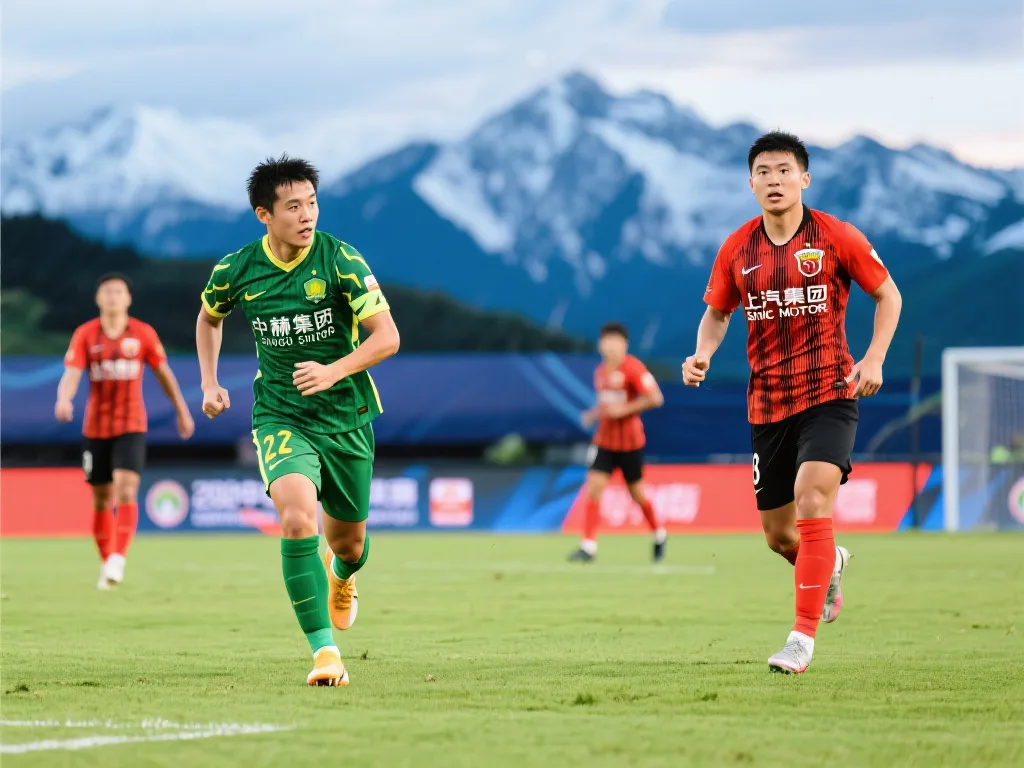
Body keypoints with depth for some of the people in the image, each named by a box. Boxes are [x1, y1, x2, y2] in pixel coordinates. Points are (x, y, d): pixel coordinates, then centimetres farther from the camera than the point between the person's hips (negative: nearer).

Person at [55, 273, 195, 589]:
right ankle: (106, 564, 21)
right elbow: (71, 374, -14)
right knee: (101, 500, 8)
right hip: (96, 428, 1)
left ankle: (118, 559, -22)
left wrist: (182, 412, 15)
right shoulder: (85, 334, -3)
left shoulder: (144, 334, -2)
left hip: (131, 426, -1)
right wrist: (64, 399, -35)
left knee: (126, 490, -20)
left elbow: (164, 373, 10)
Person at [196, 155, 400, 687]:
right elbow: (208, 318, 17)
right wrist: (210, 384, 7)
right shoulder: (235, 271, -7)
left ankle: (341, 574, 56)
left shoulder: (341, 260, -14)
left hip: (346, 415, 1)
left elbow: (387, 337, -15)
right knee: (298, 516, -27)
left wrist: (335, 370, -29)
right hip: (280, 417, -1)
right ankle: (324, 652, -23)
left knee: (348, 539, 14)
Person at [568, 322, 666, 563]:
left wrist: (624, 410, -22)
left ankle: (659, 536, 33)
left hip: (630, 441, -5)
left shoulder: (632, 368, -13)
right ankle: (588, 546, -10)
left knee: (636, 493, 7)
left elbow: (655, 398, -18)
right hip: (604, 440, 5)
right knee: (593, 487, -10)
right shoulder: (600, 372, 8)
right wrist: (593, 414, 4)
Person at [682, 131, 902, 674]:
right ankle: (830, 564, 46)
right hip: (767, 403, 4)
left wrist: (874, 359, -8)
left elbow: (887, 295, 5)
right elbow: (717, 313, 16)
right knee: (778, 536, 8)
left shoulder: (836, 238, -5)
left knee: (811, 498, -24)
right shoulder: (736, 250, 2)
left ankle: (803, 637, -19)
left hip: (829, 392, -4)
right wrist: (702, 353, -6)